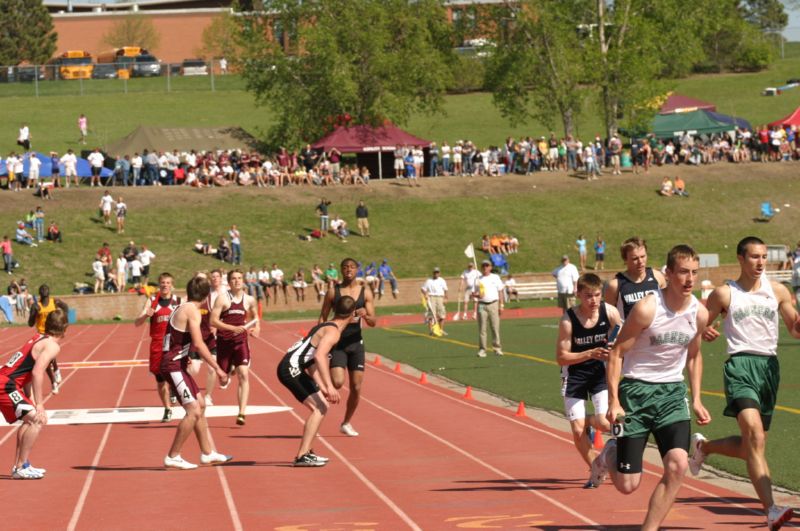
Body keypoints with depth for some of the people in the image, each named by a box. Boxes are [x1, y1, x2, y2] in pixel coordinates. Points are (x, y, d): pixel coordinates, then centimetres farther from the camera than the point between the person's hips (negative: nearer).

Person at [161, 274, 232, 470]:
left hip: (176, 365, 10)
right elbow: (198, 344, -22)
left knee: (200, 404, 19)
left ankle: (207, 453, 26)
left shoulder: (182, 309, 14)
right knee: (193, 411, -13)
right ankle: (172, 457, -8)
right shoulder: (192, 311, -14)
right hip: (173, 366, -10)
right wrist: (218, 369, -20)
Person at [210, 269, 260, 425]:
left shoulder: (249, 300, 3)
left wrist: (256, 327, 4)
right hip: (224, 341, -1)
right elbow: (213, 321, -14)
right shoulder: (222, 299, -8)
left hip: (241, 342, 1)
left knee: (244, 375, -16)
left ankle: (242, 413, -19)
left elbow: (255, 315, 24)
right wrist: (233, 328, -24)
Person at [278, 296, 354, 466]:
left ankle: (305, 452, 21)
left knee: (322, 406, 17)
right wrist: (329, 386, -33)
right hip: (291, 369, -10)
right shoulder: (333, 332, -12)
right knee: (319, 409, -15)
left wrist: (322, 388, 22)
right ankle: (302, 456, -20)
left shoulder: (325, 327, 19)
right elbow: (319, 356, -29)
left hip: (294, 369, 10)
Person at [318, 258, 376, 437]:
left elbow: (373, 322, 0)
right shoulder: (333, 292, -2)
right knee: (338, 382, -23)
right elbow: (322, 318, 2)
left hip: (356, 342, 3)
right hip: (337, 342, -2)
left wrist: (365, 315, -23)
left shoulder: (365, 292, 2)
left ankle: (346, 423, 22)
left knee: (356, 387, 4)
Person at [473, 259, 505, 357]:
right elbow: (473, 293, 11)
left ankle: (497, 348, 2)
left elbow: (500, 292, 9)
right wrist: (476, 295, -13)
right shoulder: (478, 279, 10)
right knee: (482, 328, -3)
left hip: (493, 304, 0)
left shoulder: (495, 278, 9)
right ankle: (482, 349, -2)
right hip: (482, 305, 0)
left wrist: (501, 305, 1)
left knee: (495, 327, -2)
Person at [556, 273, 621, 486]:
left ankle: (588, 421, 23)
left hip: (600, 371, 2)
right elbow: (561, 357, -17)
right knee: (578, 432, -4)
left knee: (605, 424, -14)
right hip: (574, 374, -2)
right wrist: (590, 354, -29)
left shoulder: (610, 312, -14)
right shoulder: (568, 320, -21)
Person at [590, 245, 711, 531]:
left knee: (678, 464, -19)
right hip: (637, 390, -4)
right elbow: (617, 353, -11)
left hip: (673, 391, 4)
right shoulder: (647, 309, -17)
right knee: (627, 484, -2)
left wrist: (696, 400, 12)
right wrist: (614, 401, -18)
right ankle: (609, 456, 35)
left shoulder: (699, 313, -1)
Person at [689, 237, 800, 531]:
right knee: (755, 437, -23)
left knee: (750, 445, 11)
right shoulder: (724, 293, 4)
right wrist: (705, 333, -14)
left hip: (769, 366, 5)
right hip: (741, 365, -5)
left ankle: (703, 446, 42)